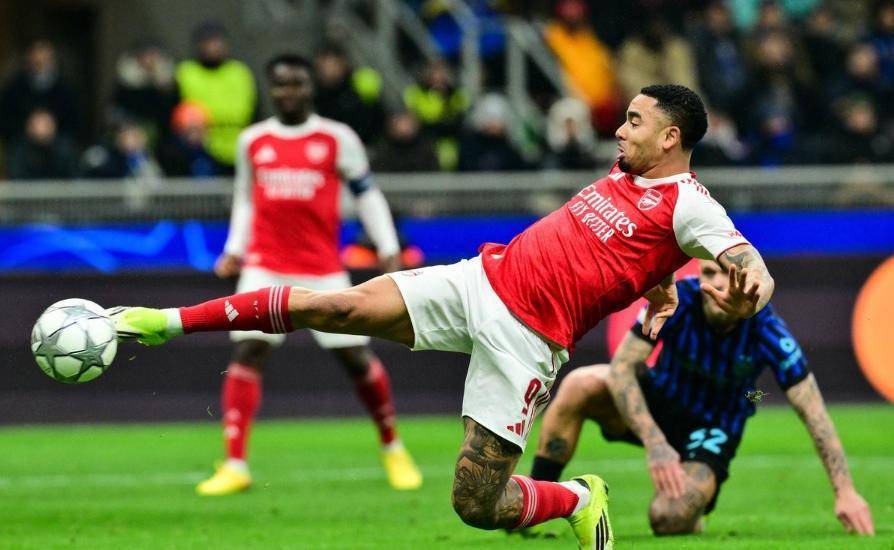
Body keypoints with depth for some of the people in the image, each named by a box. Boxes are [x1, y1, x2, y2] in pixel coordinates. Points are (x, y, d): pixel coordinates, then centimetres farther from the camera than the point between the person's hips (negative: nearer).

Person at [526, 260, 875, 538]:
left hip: (712, 429, -1)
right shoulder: (676, 299, -25)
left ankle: (690, 517, 13)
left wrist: (845, 492, -27)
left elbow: (814, 414, -21)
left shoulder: (767, 332, -26)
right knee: (579, 385, -29)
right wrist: (654, 441, -37)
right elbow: (621, 367, -25)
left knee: (669, 518, -28)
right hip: (656, 402, 1)